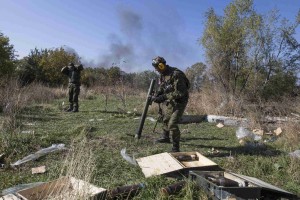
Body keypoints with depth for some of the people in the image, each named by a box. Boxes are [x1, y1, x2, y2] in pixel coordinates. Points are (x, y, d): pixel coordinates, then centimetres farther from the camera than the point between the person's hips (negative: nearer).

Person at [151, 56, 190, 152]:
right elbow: (161, 88, 11)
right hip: (171, 101, 9)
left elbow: (180, 93, -31)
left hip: (180, 101, -9)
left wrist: (164, 97, -31)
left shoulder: (176, 75, -28)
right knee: (165, 119, 24)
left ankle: (176, 148, -6)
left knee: (172, 124, -18)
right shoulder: (163, 75, 1)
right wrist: (156, 96, -10)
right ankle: (165, 137, 47)